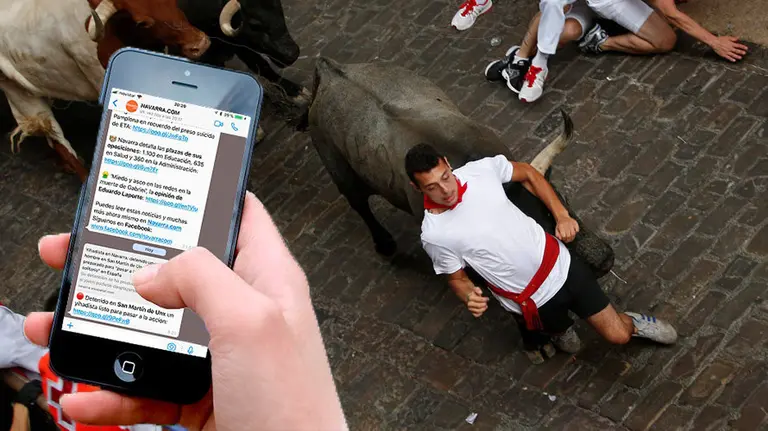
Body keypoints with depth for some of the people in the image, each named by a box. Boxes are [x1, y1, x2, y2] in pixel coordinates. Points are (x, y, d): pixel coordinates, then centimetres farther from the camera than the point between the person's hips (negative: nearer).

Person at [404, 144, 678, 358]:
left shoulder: (481, 169, -15)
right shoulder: (434, 236, -20)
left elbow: (527, 174, 5)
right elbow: (457, 277, -3)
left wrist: (562, 216, -4)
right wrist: (469, 297, -27)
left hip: (560, 264, 2)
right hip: (532, 299, -2)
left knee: (618, 335, 8)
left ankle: (633, 323, 41)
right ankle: (560, 329, 51)